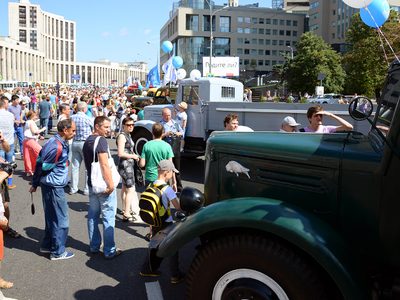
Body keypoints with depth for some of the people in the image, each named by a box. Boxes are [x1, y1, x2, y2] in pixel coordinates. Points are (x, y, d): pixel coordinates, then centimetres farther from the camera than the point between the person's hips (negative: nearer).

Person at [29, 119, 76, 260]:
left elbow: (39, 162, 11)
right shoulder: (58, 147, -24)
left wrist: (35, 183, 15)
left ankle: (47, 245, 34)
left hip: (48, 186, 10)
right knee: (61, 220, 2)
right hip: (54, 187, -10)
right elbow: (45, 167, -19)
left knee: (52, 217, 21)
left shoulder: (52, 141, 7)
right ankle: (57, 252, 13)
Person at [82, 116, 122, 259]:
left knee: (93, 215, 15)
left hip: (92, 183, 9)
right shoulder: (100, 140, -16)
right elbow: (104, 164, -22)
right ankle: (109, 251, 4)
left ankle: (94, 246, 27)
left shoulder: (87, 141, 14)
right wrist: (110, 184, -19)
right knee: (108, 217, -2)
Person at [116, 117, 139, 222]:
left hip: (129, 165, 10)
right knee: (130, 190, -12)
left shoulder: (128, 135, 14)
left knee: (125, 187, 20)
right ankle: (126, 215, -10)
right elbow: (120, 153, -23)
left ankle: (124, 209, 33)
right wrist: (133, 156, -14)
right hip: (125, 165, -10)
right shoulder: (122, 136, -16)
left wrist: (134, 155, 10)